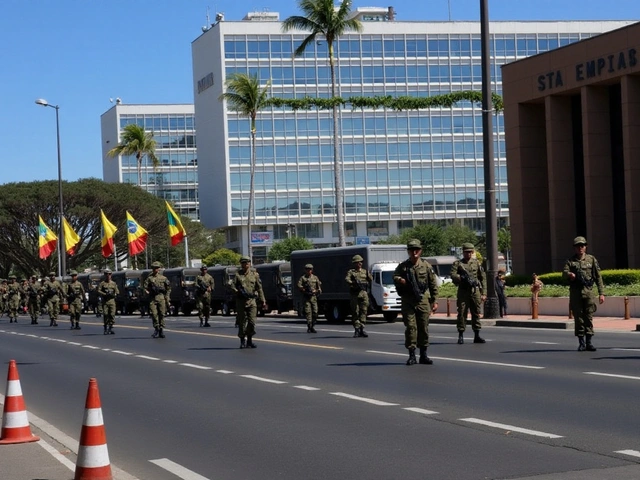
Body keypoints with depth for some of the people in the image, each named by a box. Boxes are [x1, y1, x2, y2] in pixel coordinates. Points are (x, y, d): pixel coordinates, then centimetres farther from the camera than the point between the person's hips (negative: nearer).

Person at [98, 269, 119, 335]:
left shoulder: (113, 283, 16)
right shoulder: (102, 283, 6)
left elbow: (117, 291, 14)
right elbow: (99, 291, -3)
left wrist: (114, 294, -7)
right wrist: (105, 294, -17)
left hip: (112, 300, 2)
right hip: (105, 301, -2)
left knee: (112, 314, -5)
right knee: (105, 315, -5)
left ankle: (110, 328, 2)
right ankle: (106, 329, 1)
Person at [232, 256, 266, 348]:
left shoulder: (254, 274, 10)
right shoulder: (238, 274, 7)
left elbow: (259, 288, 10)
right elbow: (233, 286, 2)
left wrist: (263, 301, 7)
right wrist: (238, 292, -19)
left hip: (252, 300, 1)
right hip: (241, 301, -1)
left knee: (252, 322, -6)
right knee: (242, 321, 1)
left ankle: (249, 340, 5)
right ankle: (242, 340, 12)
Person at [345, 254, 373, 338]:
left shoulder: (365, 271, 18)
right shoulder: (351, 272, 9)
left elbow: (371, 279, 13)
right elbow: (347, 279, -8)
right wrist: (353, 283, -24)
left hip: (364, 293, 2)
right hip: (355, 293, -2)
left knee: (364, 311, -5)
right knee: (355, 311, -3)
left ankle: (362, 329, -3)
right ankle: (357, 329, 0)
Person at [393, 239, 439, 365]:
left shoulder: (426, 266, 7)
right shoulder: (402, 266, 8)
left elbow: (433, 284, 9)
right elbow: (395, 277, -2)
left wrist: (434, 301, 5)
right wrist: (399, 280, -25)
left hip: (423, 301, 0)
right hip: (408, 302, 0)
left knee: (424, 327, 3)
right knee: (410, 327, -6)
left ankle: (423, 355, 11)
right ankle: (412, 355, -1)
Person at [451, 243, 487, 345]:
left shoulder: (477, 263, 13)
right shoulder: (457, 263, 8)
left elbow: (483, 278, 12)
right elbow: (453, 275, -6)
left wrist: (483, 293, 5)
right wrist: (462, 277, -21)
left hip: (475, 291, 2)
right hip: (463, 291, -2)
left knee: (476, 313, 4)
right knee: (462, 313, -4)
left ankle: (477, 336, 9)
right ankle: (461, 336, 1)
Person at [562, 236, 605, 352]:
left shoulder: (592, 259, 8)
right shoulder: (570, 261, 8)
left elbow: (598, 277, 8)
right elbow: (564, 273, -7)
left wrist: (601, 293, 1)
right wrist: (569, 274, -32)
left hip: (588, 291, 0)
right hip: (575, 293, 0)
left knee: (589, 317, -3)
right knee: (578, 318, 1)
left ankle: (589, 342, 1)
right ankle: (581, 343, 7)